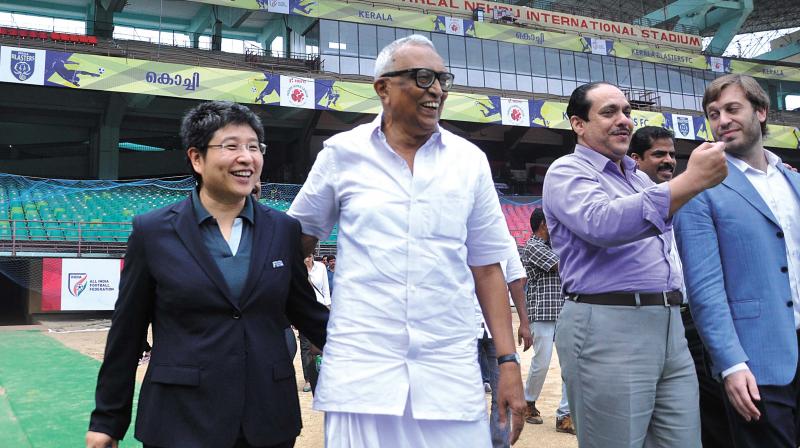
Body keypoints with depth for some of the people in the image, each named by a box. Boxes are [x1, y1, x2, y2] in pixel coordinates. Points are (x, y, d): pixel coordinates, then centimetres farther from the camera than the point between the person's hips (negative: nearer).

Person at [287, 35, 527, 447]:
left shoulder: (470, 161, 5)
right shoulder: (342, 152, 1)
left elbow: (487, 267, 7)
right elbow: (298, 239, 14)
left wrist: (508, 361, 3)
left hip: (451, 373, 1)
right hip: (360, 370, -1)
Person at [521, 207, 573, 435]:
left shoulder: (552, 245, 19)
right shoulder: (533, 247, -8)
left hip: (564, 313, 8)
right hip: (542, 314, -7)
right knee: (541, 363, 0)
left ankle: (564, 416, 2)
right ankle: (529, 403, 25)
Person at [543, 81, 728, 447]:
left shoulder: (641, 179, 22)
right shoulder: (567, 172, -4)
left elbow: (666, 239, 34)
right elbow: (603, 224, -24)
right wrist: (691, 181, -27)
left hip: (670, 326, 8)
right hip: (607, 328, -7)